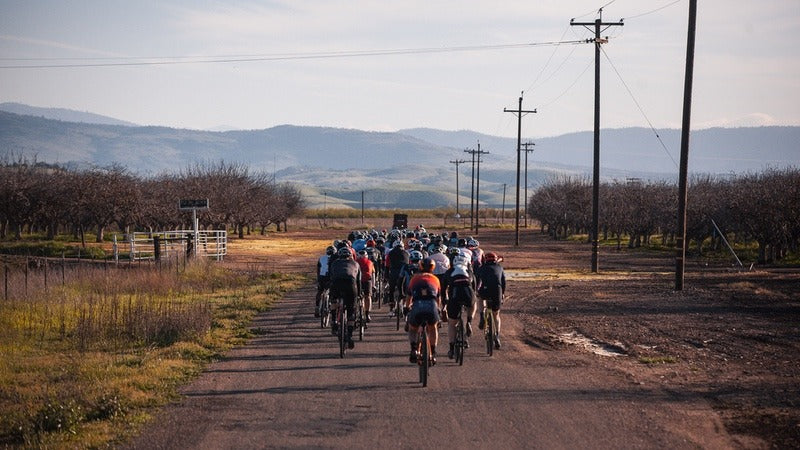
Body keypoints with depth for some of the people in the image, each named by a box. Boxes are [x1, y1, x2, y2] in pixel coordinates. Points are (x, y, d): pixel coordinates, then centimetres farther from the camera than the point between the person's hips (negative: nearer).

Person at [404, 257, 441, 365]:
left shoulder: (414, 278, 25)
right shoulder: (435, 279, 25)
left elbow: (408, 298, 36)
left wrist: (407, 308, 56)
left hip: (417, 306, 0)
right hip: (431, 306, 0)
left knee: (413, 330, 26)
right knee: (433, 328, 29)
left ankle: (414, 349, 4)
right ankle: (433, 354, 22)